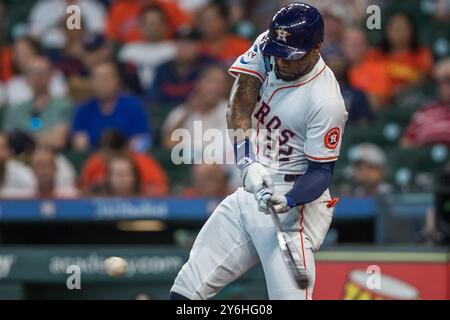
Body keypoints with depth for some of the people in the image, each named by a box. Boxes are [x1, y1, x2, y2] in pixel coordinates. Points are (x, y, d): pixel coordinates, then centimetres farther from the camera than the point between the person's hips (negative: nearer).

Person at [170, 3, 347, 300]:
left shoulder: (326, 102, -20)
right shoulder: (267, 49, -2)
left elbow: (321, 171, -16)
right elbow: (240, 104, -8)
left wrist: (289, 201, -34)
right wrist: (247, 161, -22)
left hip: (292, 205, -7)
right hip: (249, 193, 7)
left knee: (290, 294, -21)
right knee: (184, 292, 8)